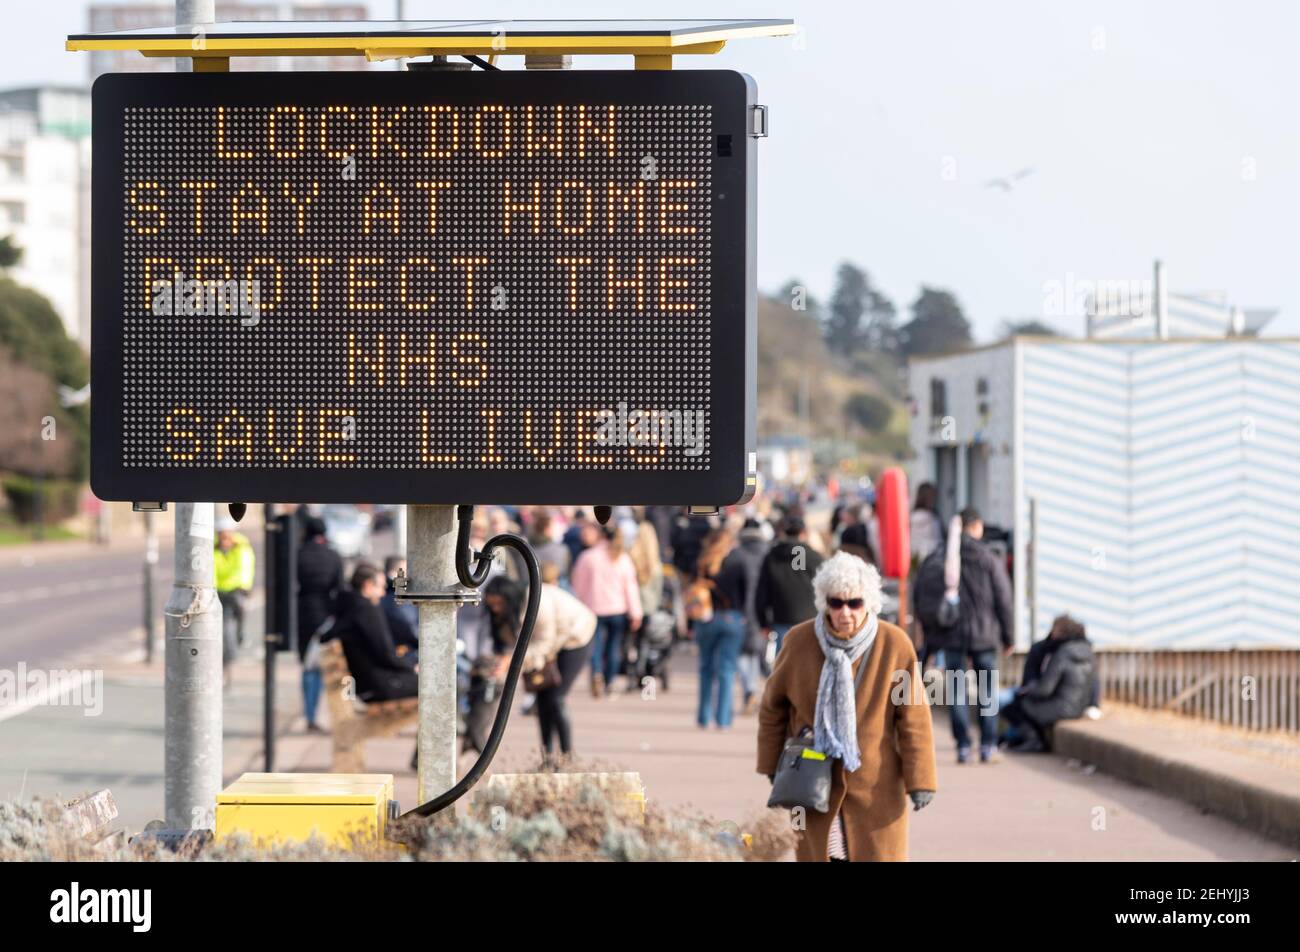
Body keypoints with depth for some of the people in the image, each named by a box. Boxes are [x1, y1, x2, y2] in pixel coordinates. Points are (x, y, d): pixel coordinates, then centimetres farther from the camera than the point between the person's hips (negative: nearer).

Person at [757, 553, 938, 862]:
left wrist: (919, 779, -9)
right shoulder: (799, 641, -8)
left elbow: (914, 718, -7)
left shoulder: (895, 644, -11)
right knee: (816, 855, 7)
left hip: (875, 785, -1)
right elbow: (773, 706, 7)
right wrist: (772, 765, 12)